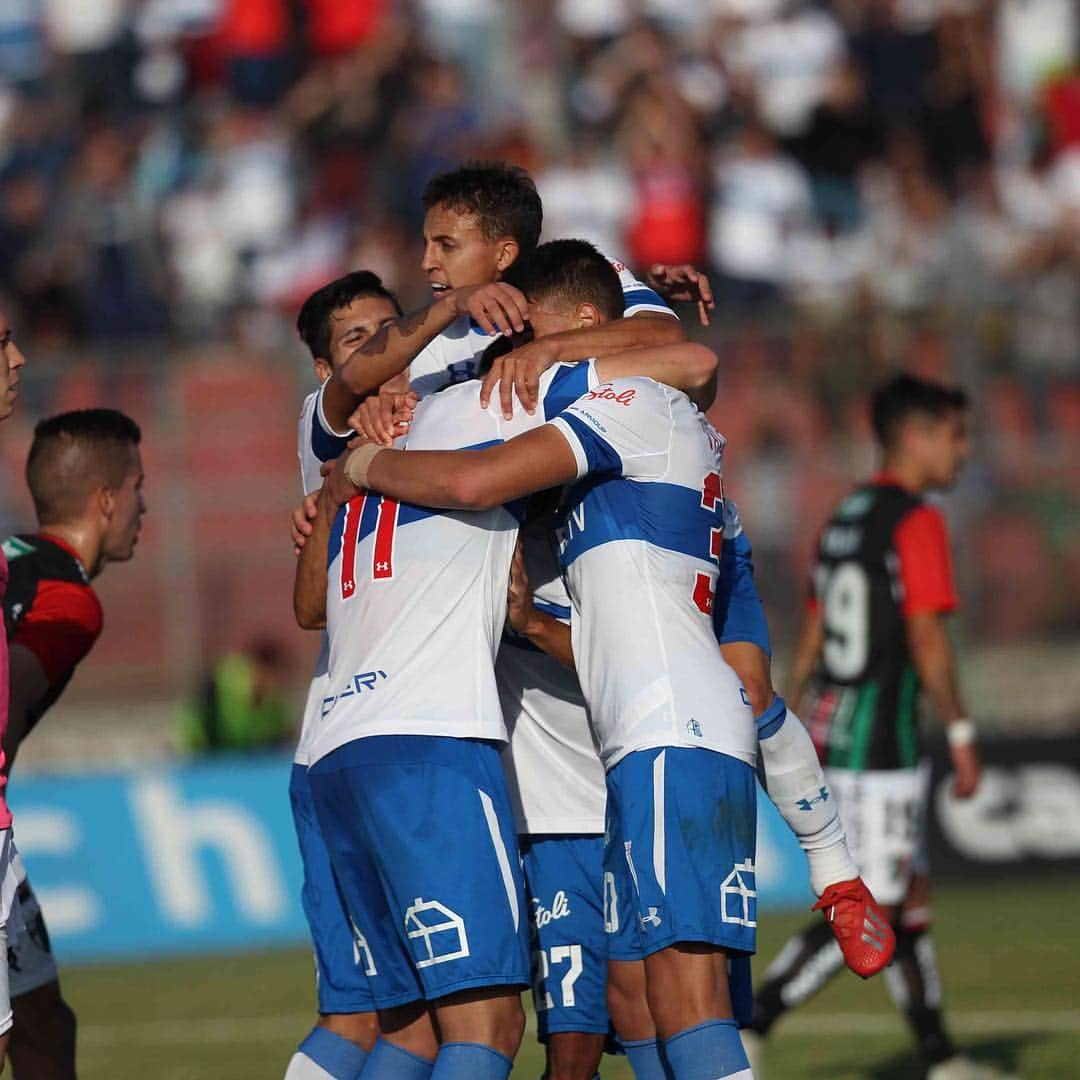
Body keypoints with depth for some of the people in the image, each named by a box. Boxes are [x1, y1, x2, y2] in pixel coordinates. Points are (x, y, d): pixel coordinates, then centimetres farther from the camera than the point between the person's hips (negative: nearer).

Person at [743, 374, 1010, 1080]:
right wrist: (961, 734, -12)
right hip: (884, 745, -9)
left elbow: (811, 643, 17)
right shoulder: (917, 521, -12)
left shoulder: (843, 519, 15)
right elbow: (926, 638, -18)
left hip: (831, 733, 9)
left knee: (912, 898, 14)